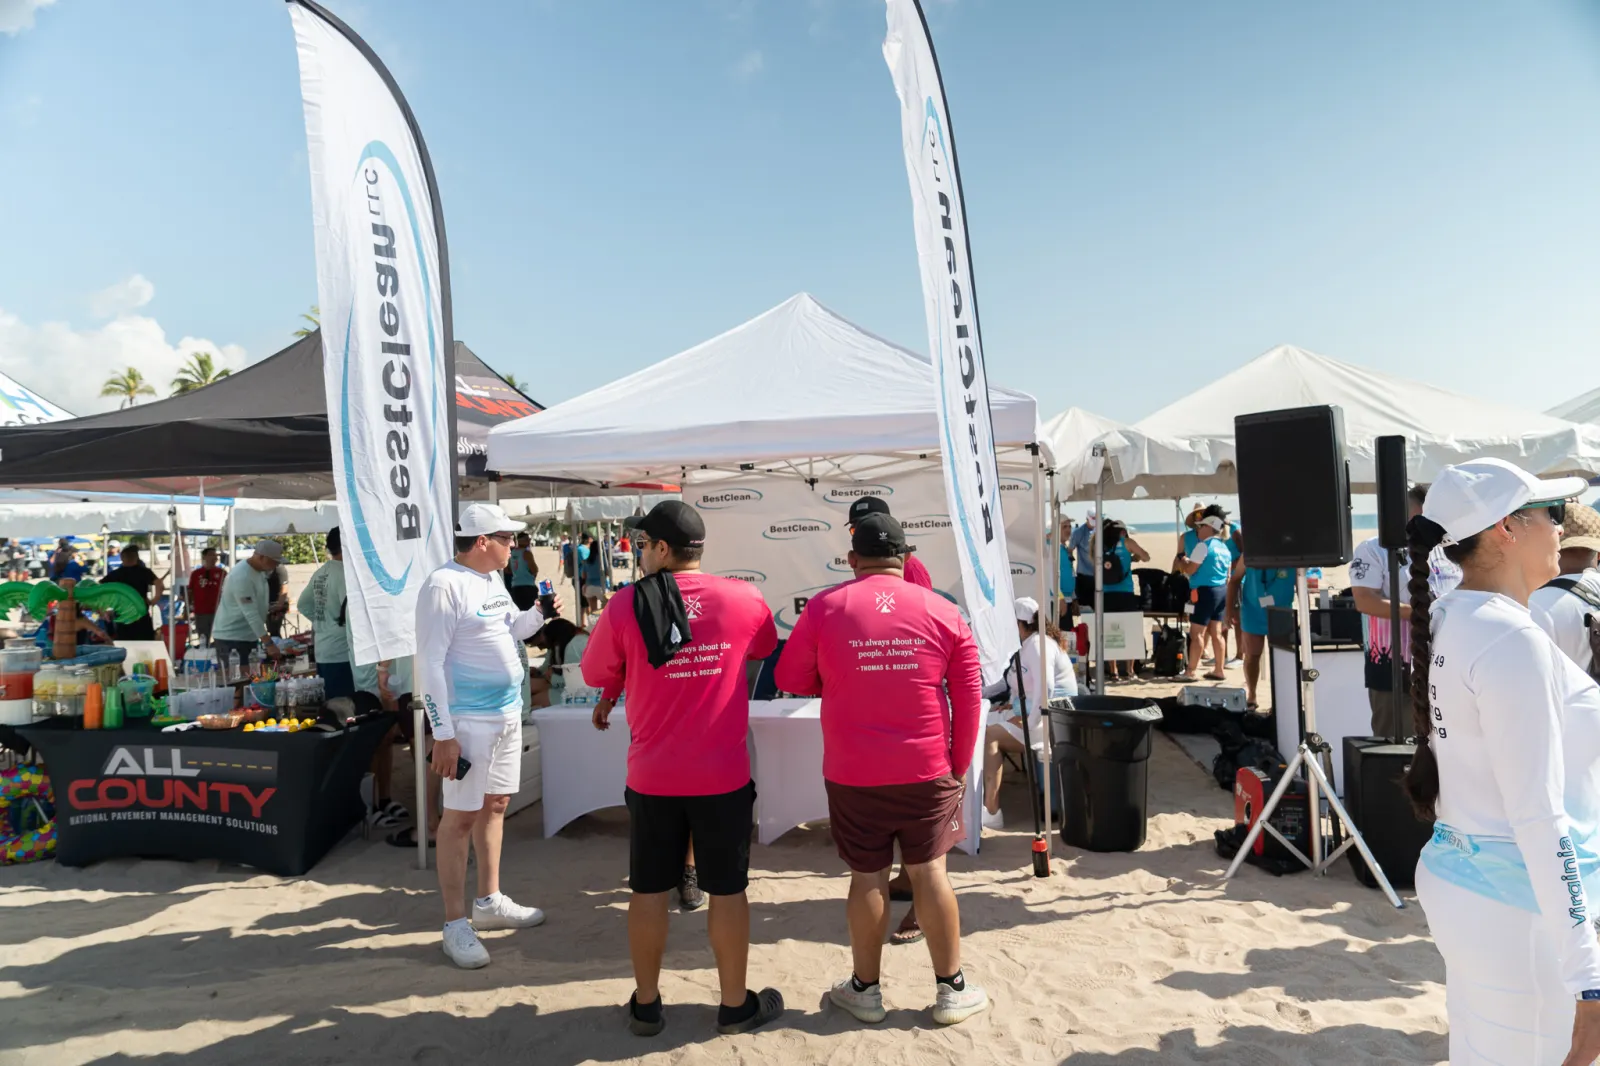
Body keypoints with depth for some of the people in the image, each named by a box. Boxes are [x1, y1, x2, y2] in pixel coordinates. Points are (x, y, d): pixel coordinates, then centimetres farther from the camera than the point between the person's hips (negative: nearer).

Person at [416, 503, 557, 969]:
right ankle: (456, 925, 11)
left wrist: (538, 614, 1)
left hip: (508, 712, 9)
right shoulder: (444, 585, -18)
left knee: (495, 804, 16)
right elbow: (430, 663, -19)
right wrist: (443, 734, -21)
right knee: (461, 815, 0)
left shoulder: (493, 579, 9)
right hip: (469, 719, -9)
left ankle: (489, 901, 31)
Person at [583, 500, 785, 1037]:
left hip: (652, 775, 0)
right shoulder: (743, 599, -8)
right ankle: (736, 1005, 25)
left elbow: (597, 675, 3)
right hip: (724, 775, 0)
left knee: (649, 890, 14)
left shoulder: (625, 605, -11)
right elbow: (764, 647, 14)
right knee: (727, 890, 12)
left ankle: (646, 1004, 28)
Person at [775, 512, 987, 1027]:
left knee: (868, 876, 10)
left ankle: (866, 989, 26)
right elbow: (970, 696, 0)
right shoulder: (942, 611, -3)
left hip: (853, 772, -1)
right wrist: (960, 764, 10)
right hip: (928, 770, 1)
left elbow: (791, 679, 2)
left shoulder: (824, 607, -6)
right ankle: (952, 989, 23)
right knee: (930, 872, 11)